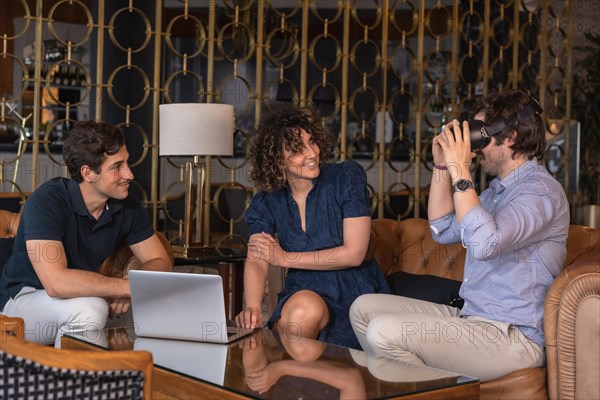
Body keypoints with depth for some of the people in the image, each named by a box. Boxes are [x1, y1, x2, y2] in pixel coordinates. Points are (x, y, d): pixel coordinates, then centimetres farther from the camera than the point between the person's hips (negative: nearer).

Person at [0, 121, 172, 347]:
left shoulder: (127, 207, -6)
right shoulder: (46, 202, -25)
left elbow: (161, 262, -2)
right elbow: (56, 282, -37)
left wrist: (124, 290, -23)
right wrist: (129, 286, -32)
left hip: (82, 296, 6)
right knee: (89, 309, -36)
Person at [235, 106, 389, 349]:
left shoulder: (347, 177, -5)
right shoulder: (267, 202, 3)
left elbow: (354, 254, -10)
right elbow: (256, 262, -9)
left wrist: (285, 258, -8)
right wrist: (252, 308, -31)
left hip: (354, 295, -2)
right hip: (302, 291, 2)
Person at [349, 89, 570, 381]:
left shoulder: (540, 190, -14)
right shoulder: (497, 189, 17)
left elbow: (484, 244, -30)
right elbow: (443, 231, 17)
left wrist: (460, 171, -24)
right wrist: (442, 166, 9)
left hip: (513, 337, -10)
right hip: (473, 319, 10)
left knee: (385, 332, -25)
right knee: (364, 308, 7)